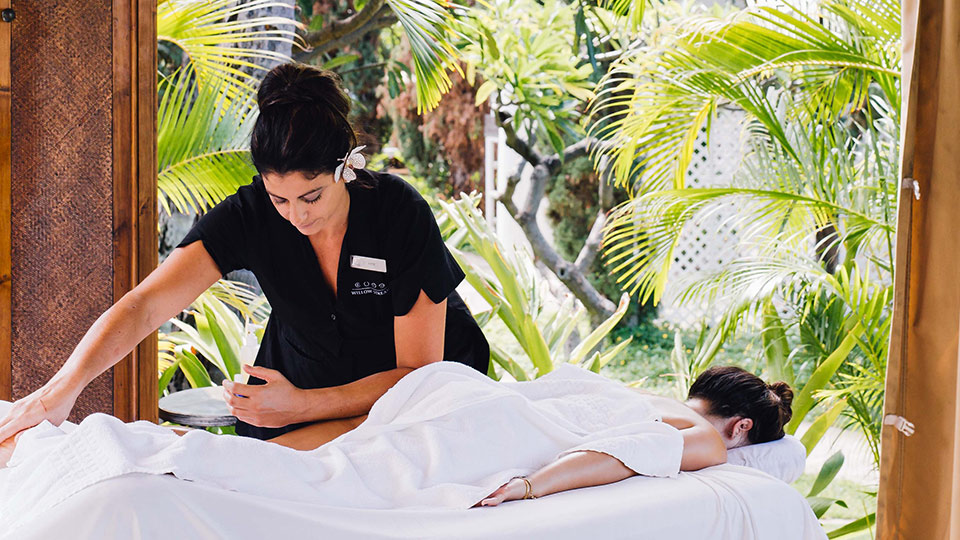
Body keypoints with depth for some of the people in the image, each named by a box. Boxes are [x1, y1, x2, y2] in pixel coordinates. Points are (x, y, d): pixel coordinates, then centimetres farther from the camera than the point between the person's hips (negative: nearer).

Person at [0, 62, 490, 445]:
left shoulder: (403, 216, -27)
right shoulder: (249, 215, -21)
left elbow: (419, 371, -23)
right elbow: (145, 304, -28)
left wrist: (298, 407, -33)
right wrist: (62, 387, -45)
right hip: (302, 375, 2)